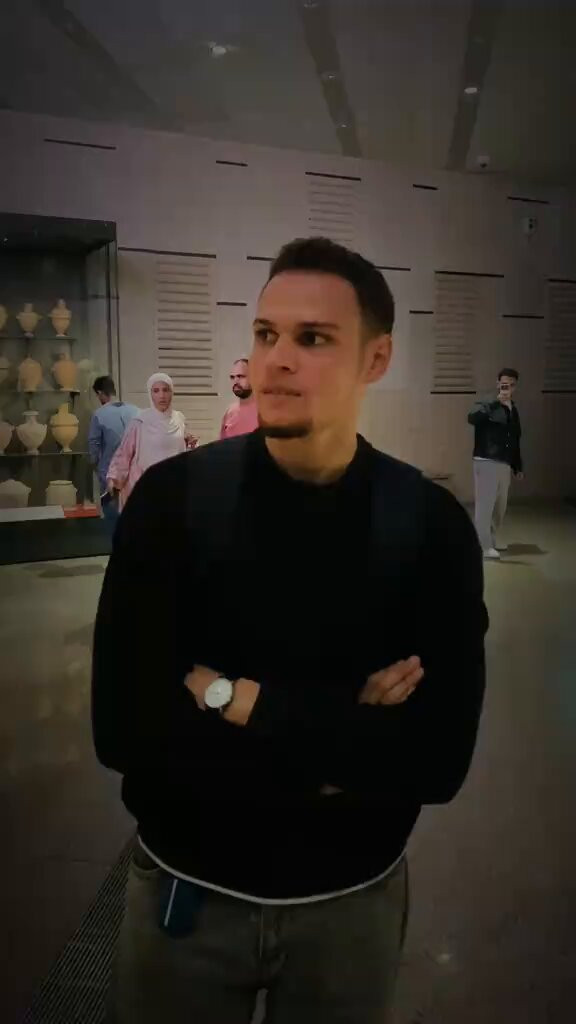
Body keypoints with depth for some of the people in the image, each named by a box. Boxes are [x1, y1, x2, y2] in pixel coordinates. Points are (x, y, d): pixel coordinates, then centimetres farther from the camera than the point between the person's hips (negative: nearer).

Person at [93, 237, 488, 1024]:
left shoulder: (432, 525, -14)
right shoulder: (173, 499, -16)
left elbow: (438, 759, -20)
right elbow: (124, 726, -21)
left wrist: (238, 699, -24)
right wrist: (344, 742, -21)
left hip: (352, 900, 1)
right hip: (187, 891, 0)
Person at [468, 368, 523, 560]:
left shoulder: (513, 410, 14)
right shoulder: (487, 404, -7)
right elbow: (472, 418, -30)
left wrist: (517, 467, 20)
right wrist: (496, 403, -35)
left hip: (505, 464, 7)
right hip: (486, 462, -7)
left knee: (500, 506, 15)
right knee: (485, 505, -5)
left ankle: (492, 538, 32)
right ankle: (484, 546, -1)